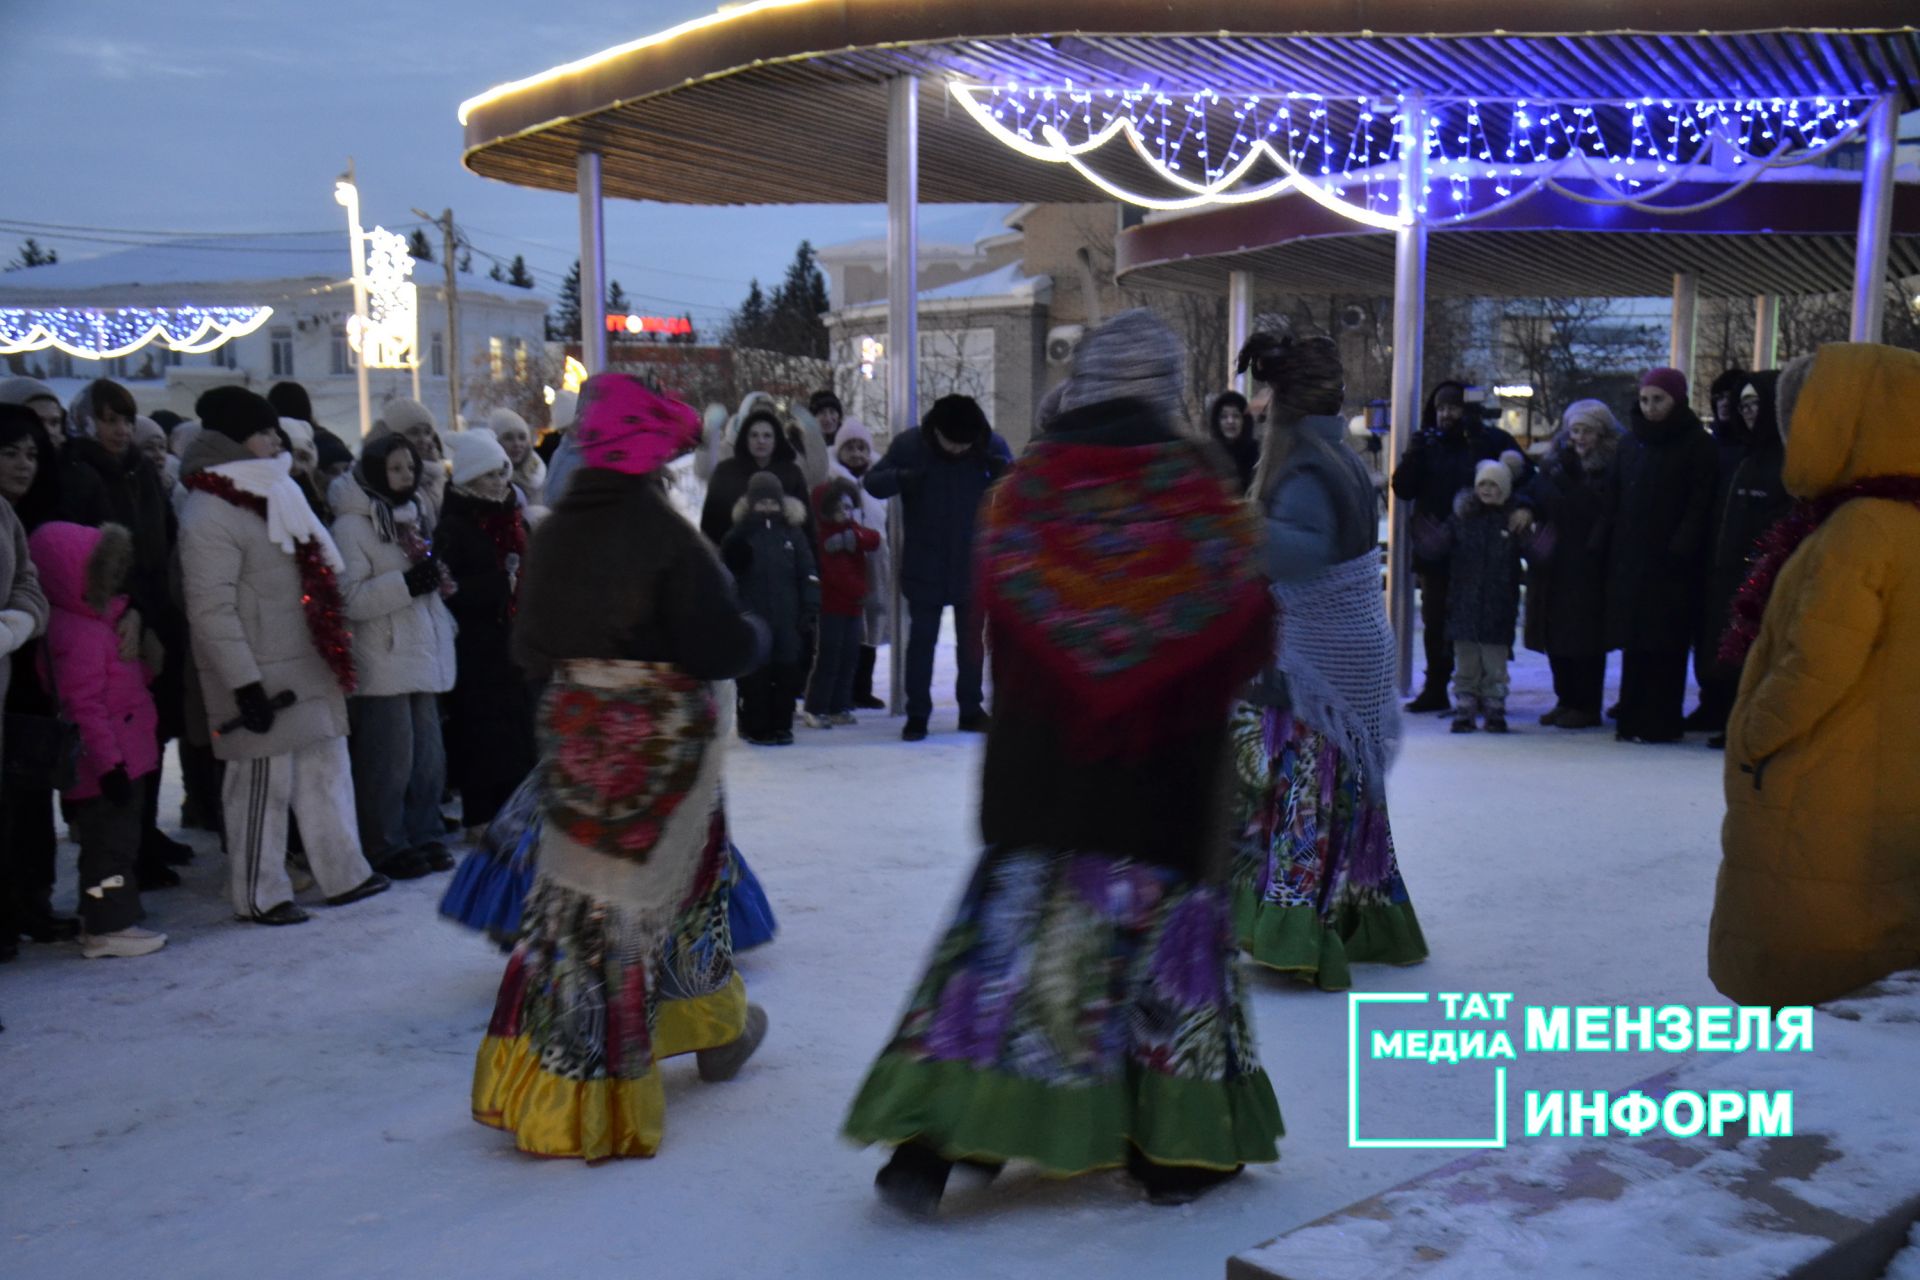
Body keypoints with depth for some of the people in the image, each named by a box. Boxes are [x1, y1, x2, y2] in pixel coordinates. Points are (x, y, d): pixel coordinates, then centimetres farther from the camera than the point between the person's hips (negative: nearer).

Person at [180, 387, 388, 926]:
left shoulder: (273, 493, 15)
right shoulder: (210, 515, -15)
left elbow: (319, 573, 22)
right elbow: (211, 610, -20)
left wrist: (333, 654, 19)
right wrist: (246, 686, -22)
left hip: (307, 665, 9)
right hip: (262, 676, -9)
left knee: (327, 768, 14)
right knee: (262, 782, 0)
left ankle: (344, 874, 24)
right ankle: (259, 896, 13)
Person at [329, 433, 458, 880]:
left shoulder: (413, 517, 17)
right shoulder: (352, 526, -9)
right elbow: (348, 598, -18)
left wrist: (437, 582, 10)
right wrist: (406, 583, -24)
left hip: (423, 656, 8)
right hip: (382, 662, -8)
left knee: (428, 754, 10)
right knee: (389, 760, -5)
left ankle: (424, 837, 21)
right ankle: (387, 849, 5)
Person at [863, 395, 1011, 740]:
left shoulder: (993, 446, -7)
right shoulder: (908, 445, -10)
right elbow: (872, 482, -7)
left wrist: (1004, 471, -22)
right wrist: (901, 478, -29)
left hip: (974, 566, 2)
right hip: (924, 567, -2)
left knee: (971, 638, 12)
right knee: (921, 638, 2)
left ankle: (971, 709, 24)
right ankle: (917, 714, 10)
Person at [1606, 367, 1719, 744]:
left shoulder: (1696, 444, -3)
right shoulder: (1630, 442, 13)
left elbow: (1700, 504, -9)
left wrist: (1681, 549, -17)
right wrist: (1612, 550, 7)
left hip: (1671, 562, -5)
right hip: (1630, 558, 5)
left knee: (1665, 645, -3)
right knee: (1633, 641, 8)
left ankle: (1660, 723, 2)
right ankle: (1632, 718, 15)